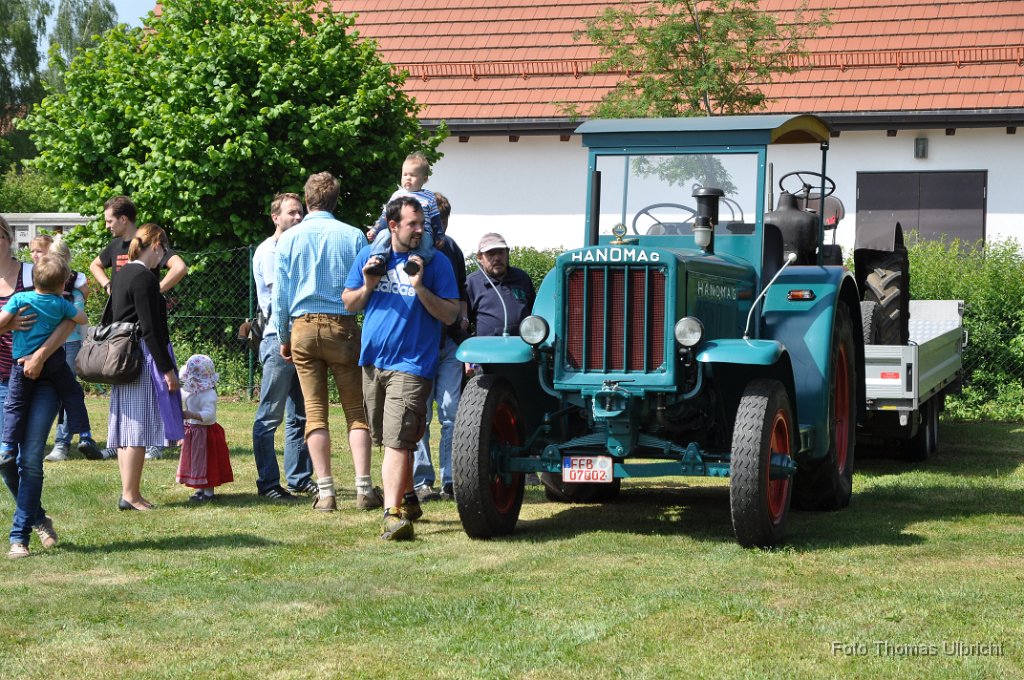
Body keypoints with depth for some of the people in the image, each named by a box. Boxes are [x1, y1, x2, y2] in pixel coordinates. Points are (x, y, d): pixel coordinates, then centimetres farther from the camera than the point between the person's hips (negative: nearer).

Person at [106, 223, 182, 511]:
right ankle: (130, 495, -5)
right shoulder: (145, 278, -15)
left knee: (127, 428, 11)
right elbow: (150, 329, -18)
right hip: (142, 359, -10)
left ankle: (129, 492, 15)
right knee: (139, 429, -7)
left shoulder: (121, 275, 14)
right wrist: (167, 368, -16)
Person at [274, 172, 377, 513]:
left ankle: (325, 491, 1)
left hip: (303, 327, 1)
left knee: (315, 412, 3)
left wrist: (283, 338, 14)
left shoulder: (288, 239, 4)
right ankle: (364, 487, -3)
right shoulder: (353, 236, 1)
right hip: (343, 327, -1)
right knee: (356, 410, 3)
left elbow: (280, 294, 6)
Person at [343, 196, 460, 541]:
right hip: (373, 361, 5)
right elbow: (349, 303, 13)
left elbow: (450, 315, -7)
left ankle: (393, 513, -20)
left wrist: (420, 288, -19)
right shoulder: (369, 256, 8)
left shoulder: (436, 262, -3)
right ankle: (406, 500, 33)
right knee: (389, 441, 17)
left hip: (412, 365, -5)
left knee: (397, 442, -16)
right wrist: (367, 286, -6)